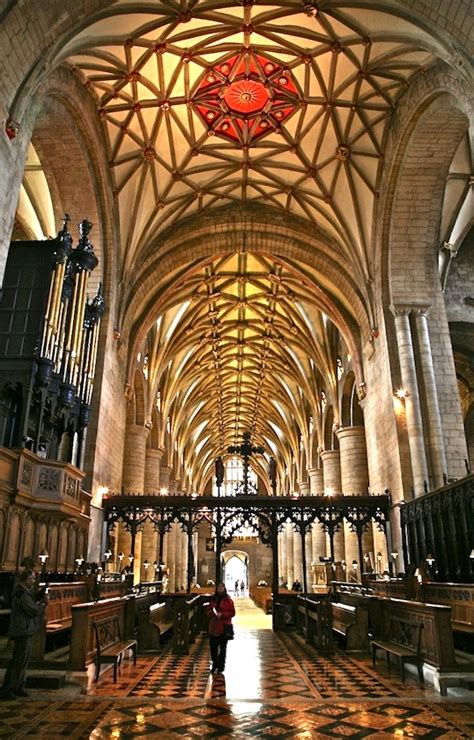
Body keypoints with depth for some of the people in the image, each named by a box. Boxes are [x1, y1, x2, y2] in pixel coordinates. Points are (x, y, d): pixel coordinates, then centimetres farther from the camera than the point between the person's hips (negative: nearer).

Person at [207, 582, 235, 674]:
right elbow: (208, 610, 13)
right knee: (213, 645, 6)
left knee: (222, 647, 5)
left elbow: (232, 612, -5)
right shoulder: (213, 599, 8)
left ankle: (221, 666, 18)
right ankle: (214, 664, 24)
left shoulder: (228, 600, -4)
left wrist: (222, 614, -17)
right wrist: (212, 612, -9)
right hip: (213, 626, 4)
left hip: (224, 626, -3)